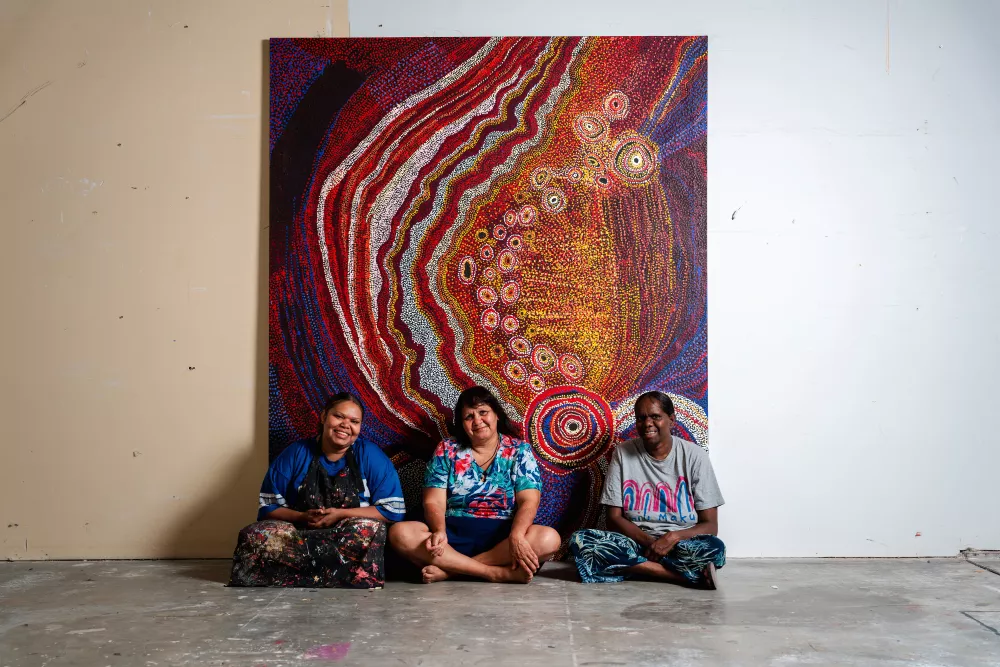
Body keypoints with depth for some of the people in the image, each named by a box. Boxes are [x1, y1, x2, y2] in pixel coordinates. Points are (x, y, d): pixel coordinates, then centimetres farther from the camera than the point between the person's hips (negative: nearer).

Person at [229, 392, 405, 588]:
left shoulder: (370, 456, -1)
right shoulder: (295, 453, 4)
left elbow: (393, 510, -8)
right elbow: (268, 507, 3)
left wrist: (341, 514, -16)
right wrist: (302, 517, -16)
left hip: (351, 537, -1)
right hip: (300, 533, 1)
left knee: (370, 529, -35)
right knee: (254, 535, -25)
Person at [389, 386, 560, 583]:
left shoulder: (520, 451, 5)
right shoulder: (446, 450, 6)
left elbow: (528, 501, -6)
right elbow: (434, 502, 0)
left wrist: (516, 536, -27)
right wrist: (439, 531, -23)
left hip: (501, 536, 0)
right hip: (454, 533, 1)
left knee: (549, 539, -31)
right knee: (400, 533, -27)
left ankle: (450, 569, -25)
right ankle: (501, 573, -28)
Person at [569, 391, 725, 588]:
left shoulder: (694, 456, -2)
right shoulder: (623, 453, 2)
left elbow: (710, 525, -3)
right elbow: (614, 518, 1)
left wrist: (673, 538, -23)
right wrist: (649, 541, -17)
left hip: (681, 544, -3)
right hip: (635, 541, 3)